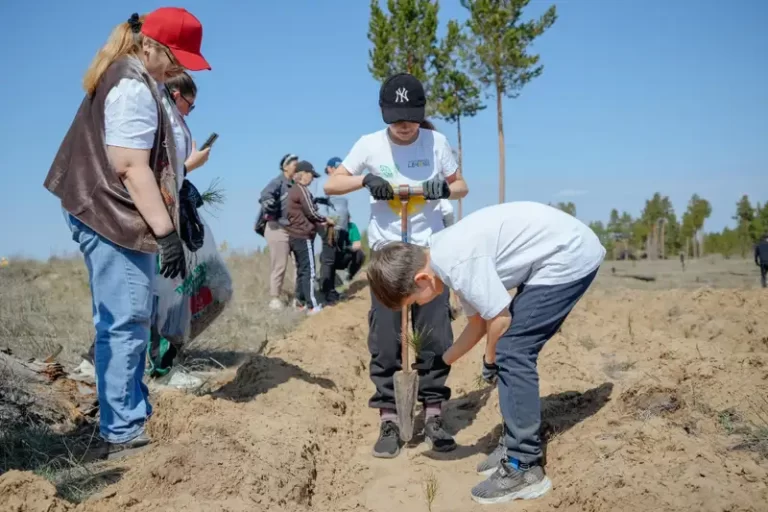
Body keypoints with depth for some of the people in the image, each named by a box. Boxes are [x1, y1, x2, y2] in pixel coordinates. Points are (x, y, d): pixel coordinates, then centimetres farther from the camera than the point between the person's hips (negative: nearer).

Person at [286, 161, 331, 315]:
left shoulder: (293, 190, 17)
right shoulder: (302, 189, -12)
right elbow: (311, 212, -14)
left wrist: (319, 222, 13)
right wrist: (326, 220, 2)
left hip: (295, 235, 10)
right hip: (303, 236, -10)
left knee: (301, 270, 13)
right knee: (309, 271, -9)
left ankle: (301, 302, 16)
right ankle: (312, 306, -10)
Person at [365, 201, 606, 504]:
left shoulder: (458, 261, -24)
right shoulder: (447, 254, 8)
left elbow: (500, 318, -16)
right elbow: (478, 321, 18)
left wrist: (490, 362, 2)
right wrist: (442, 361, 24)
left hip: (570, 256, -10)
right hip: (569, 255, 10)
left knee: (511, 352, -11)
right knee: (515, 350, 12)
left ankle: (524, 469, -4)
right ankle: (520, 445, 24)